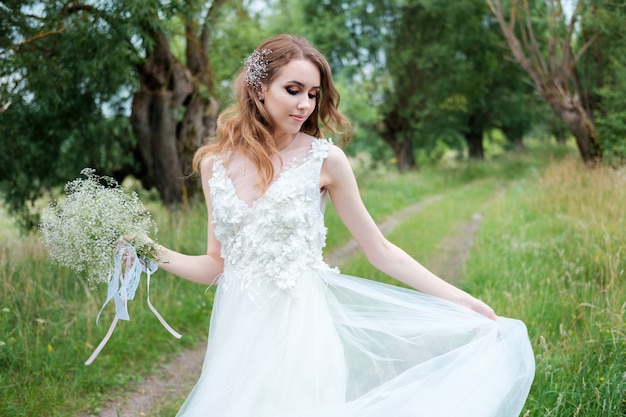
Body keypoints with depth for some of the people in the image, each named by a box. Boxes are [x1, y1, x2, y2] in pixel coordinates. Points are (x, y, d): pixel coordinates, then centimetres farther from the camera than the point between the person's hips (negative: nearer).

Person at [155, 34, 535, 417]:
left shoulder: (325, 159, -5)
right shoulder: (214, 163, 2)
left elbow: (381, 251, 0)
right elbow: (217, 265, 9)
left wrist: (460, 299, -2)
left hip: (301, 325, -2)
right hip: (239, 333, 3)